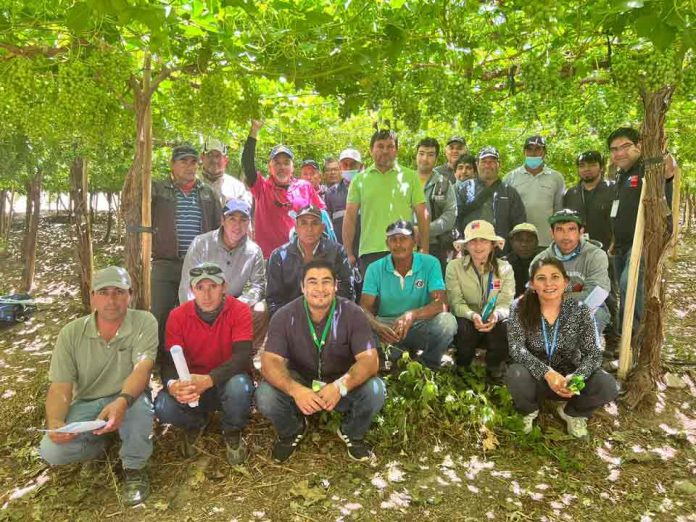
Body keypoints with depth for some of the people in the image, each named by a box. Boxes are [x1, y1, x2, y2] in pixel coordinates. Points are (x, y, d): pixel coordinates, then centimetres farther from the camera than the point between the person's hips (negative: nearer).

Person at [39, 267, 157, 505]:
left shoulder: (144, 322, -15)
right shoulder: (71, 333, -8)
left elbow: (142, 368, -28)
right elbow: (60, 388, -9)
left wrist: (122, 401, -48)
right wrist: (54, 422, -30)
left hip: (129, 399, -2)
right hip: (86, 405, 3)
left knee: (139, 404, -36)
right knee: (51, 451, -22)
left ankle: (135, 468, -8)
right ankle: (99, 443, 13)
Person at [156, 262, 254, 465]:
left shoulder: (240, 311, -15)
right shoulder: (177, 316, -8)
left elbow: (242, 356, -25)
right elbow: (170, 361, -11)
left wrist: (208, 380, -42)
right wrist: (172, 385, -36)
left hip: (227, 382, -2)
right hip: (191, 386, 2)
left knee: (240, 385, -36)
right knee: (163, 407, -27)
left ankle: (232, 432, -1)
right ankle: (195, 423, 12)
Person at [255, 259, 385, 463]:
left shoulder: (352, 313, -17)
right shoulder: (285, 316, -15)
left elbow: (370, 360, -23)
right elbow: (270, 362, -23)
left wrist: (341, 386, -43)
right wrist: (295, 390, -44)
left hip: (342, 386, 0)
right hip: (300, 383, 1)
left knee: (375, 390, -29)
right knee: (265, 396, -28)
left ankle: (352, 433, 6)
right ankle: (292, 431, 9)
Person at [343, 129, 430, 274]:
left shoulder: (410, 177, 9)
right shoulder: (360, 179, 9)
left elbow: (422, 215, 7)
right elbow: (350, 218, 6)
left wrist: (424, 250, 0)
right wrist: (349, 254, 1)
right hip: (369, 252, 0)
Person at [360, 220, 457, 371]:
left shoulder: (430, 264, -4)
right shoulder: (375, 269, -1)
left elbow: (441, 303, -14)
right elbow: (365, 307, -7)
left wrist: (412, 315, -34)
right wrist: (377, 326, -31)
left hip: (420, 326, 0)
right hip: (387, 326, 1)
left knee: (447, 321, -30)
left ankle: (428, 364, -1)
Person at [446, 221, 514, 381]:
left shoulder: (505, 268, -1)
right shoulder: (454, 266, -5)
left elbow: (506, 303, -10)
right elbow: (456, 302, -12)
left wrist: (496, 314, -35)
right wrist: (472, 315, -34)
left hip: (495, 321, 1)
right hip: (466, 320, -1)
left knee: (504, 327, -32)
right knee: (465, 328, -35)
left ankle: (495, 372, -3)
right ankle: (462, 370, -4)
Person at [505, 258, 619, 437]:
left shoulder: (580, 311, -10)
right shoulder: (520, 308, -13)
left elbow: (594, 354, -13)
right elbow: (516, 348, -22)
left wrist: (575, 377, -34)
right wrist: (547, 373, -37)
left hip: (569, 377, 2)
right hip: (535, 378, -1)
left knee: (608, 386, -25)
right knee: (516, 375, -35)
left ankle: (572, 412, 9)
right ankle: (529, 410, 3)